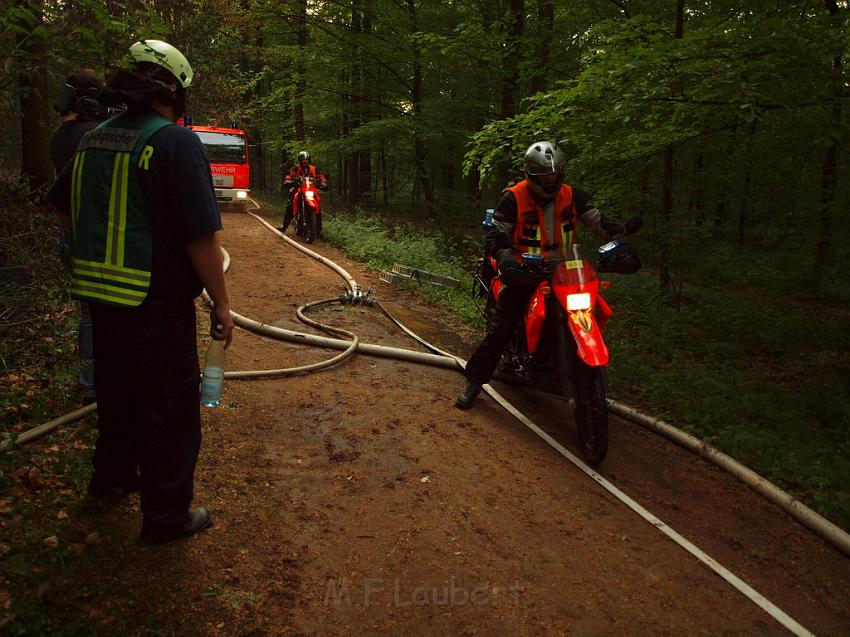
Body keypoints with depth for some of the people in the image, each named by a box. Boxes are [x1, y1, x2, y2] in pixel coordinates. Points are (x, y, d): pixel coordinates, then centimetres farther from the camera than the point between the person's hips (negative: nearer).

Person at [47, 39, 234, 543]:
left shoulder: (93, 140, 7)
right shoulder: (176, 142, -17)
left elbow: (61, 203, 23)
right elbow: (202, 237, -22)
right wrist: (221, 303, -13)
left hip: (102, 298, 8)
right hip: (159, 304, -8)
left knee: (118, 391, 25)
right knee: (169, 407, 6)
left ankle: (112, 477, 46)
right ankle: (167, 516, 18)